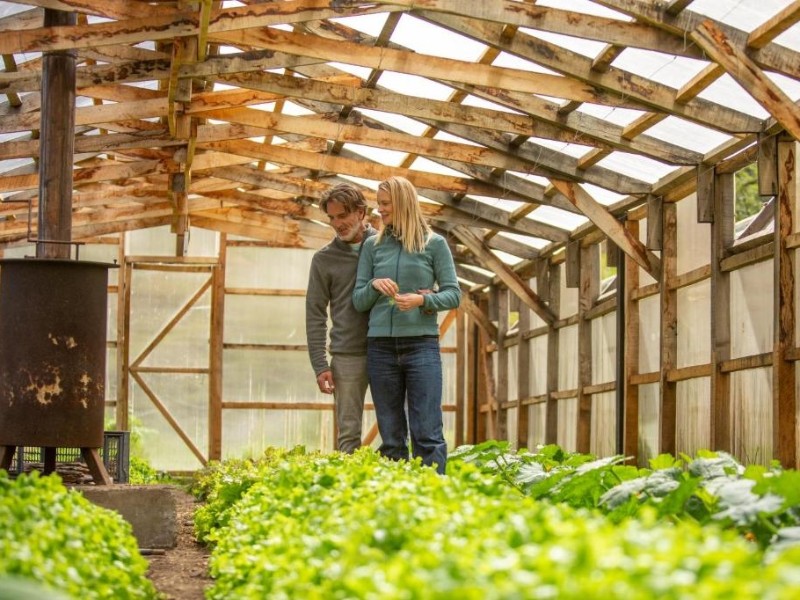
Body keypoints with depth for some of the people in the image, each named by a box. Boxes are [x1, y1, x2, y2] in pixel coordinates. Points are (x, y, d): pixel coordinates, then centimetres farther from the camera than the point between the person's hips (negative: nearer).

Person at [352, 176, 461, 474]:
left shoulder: (434, 244, 4)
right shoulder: (373, 245, 10)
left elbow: (453, 294, 2)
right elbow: (358, 301, 10)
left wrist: (422, 299, -16)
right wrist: (374, 286, -11)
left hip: (422, 345, -3)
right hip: (381, 346, 3)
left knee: (427, 434, -6)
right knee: (391, 436, 6)